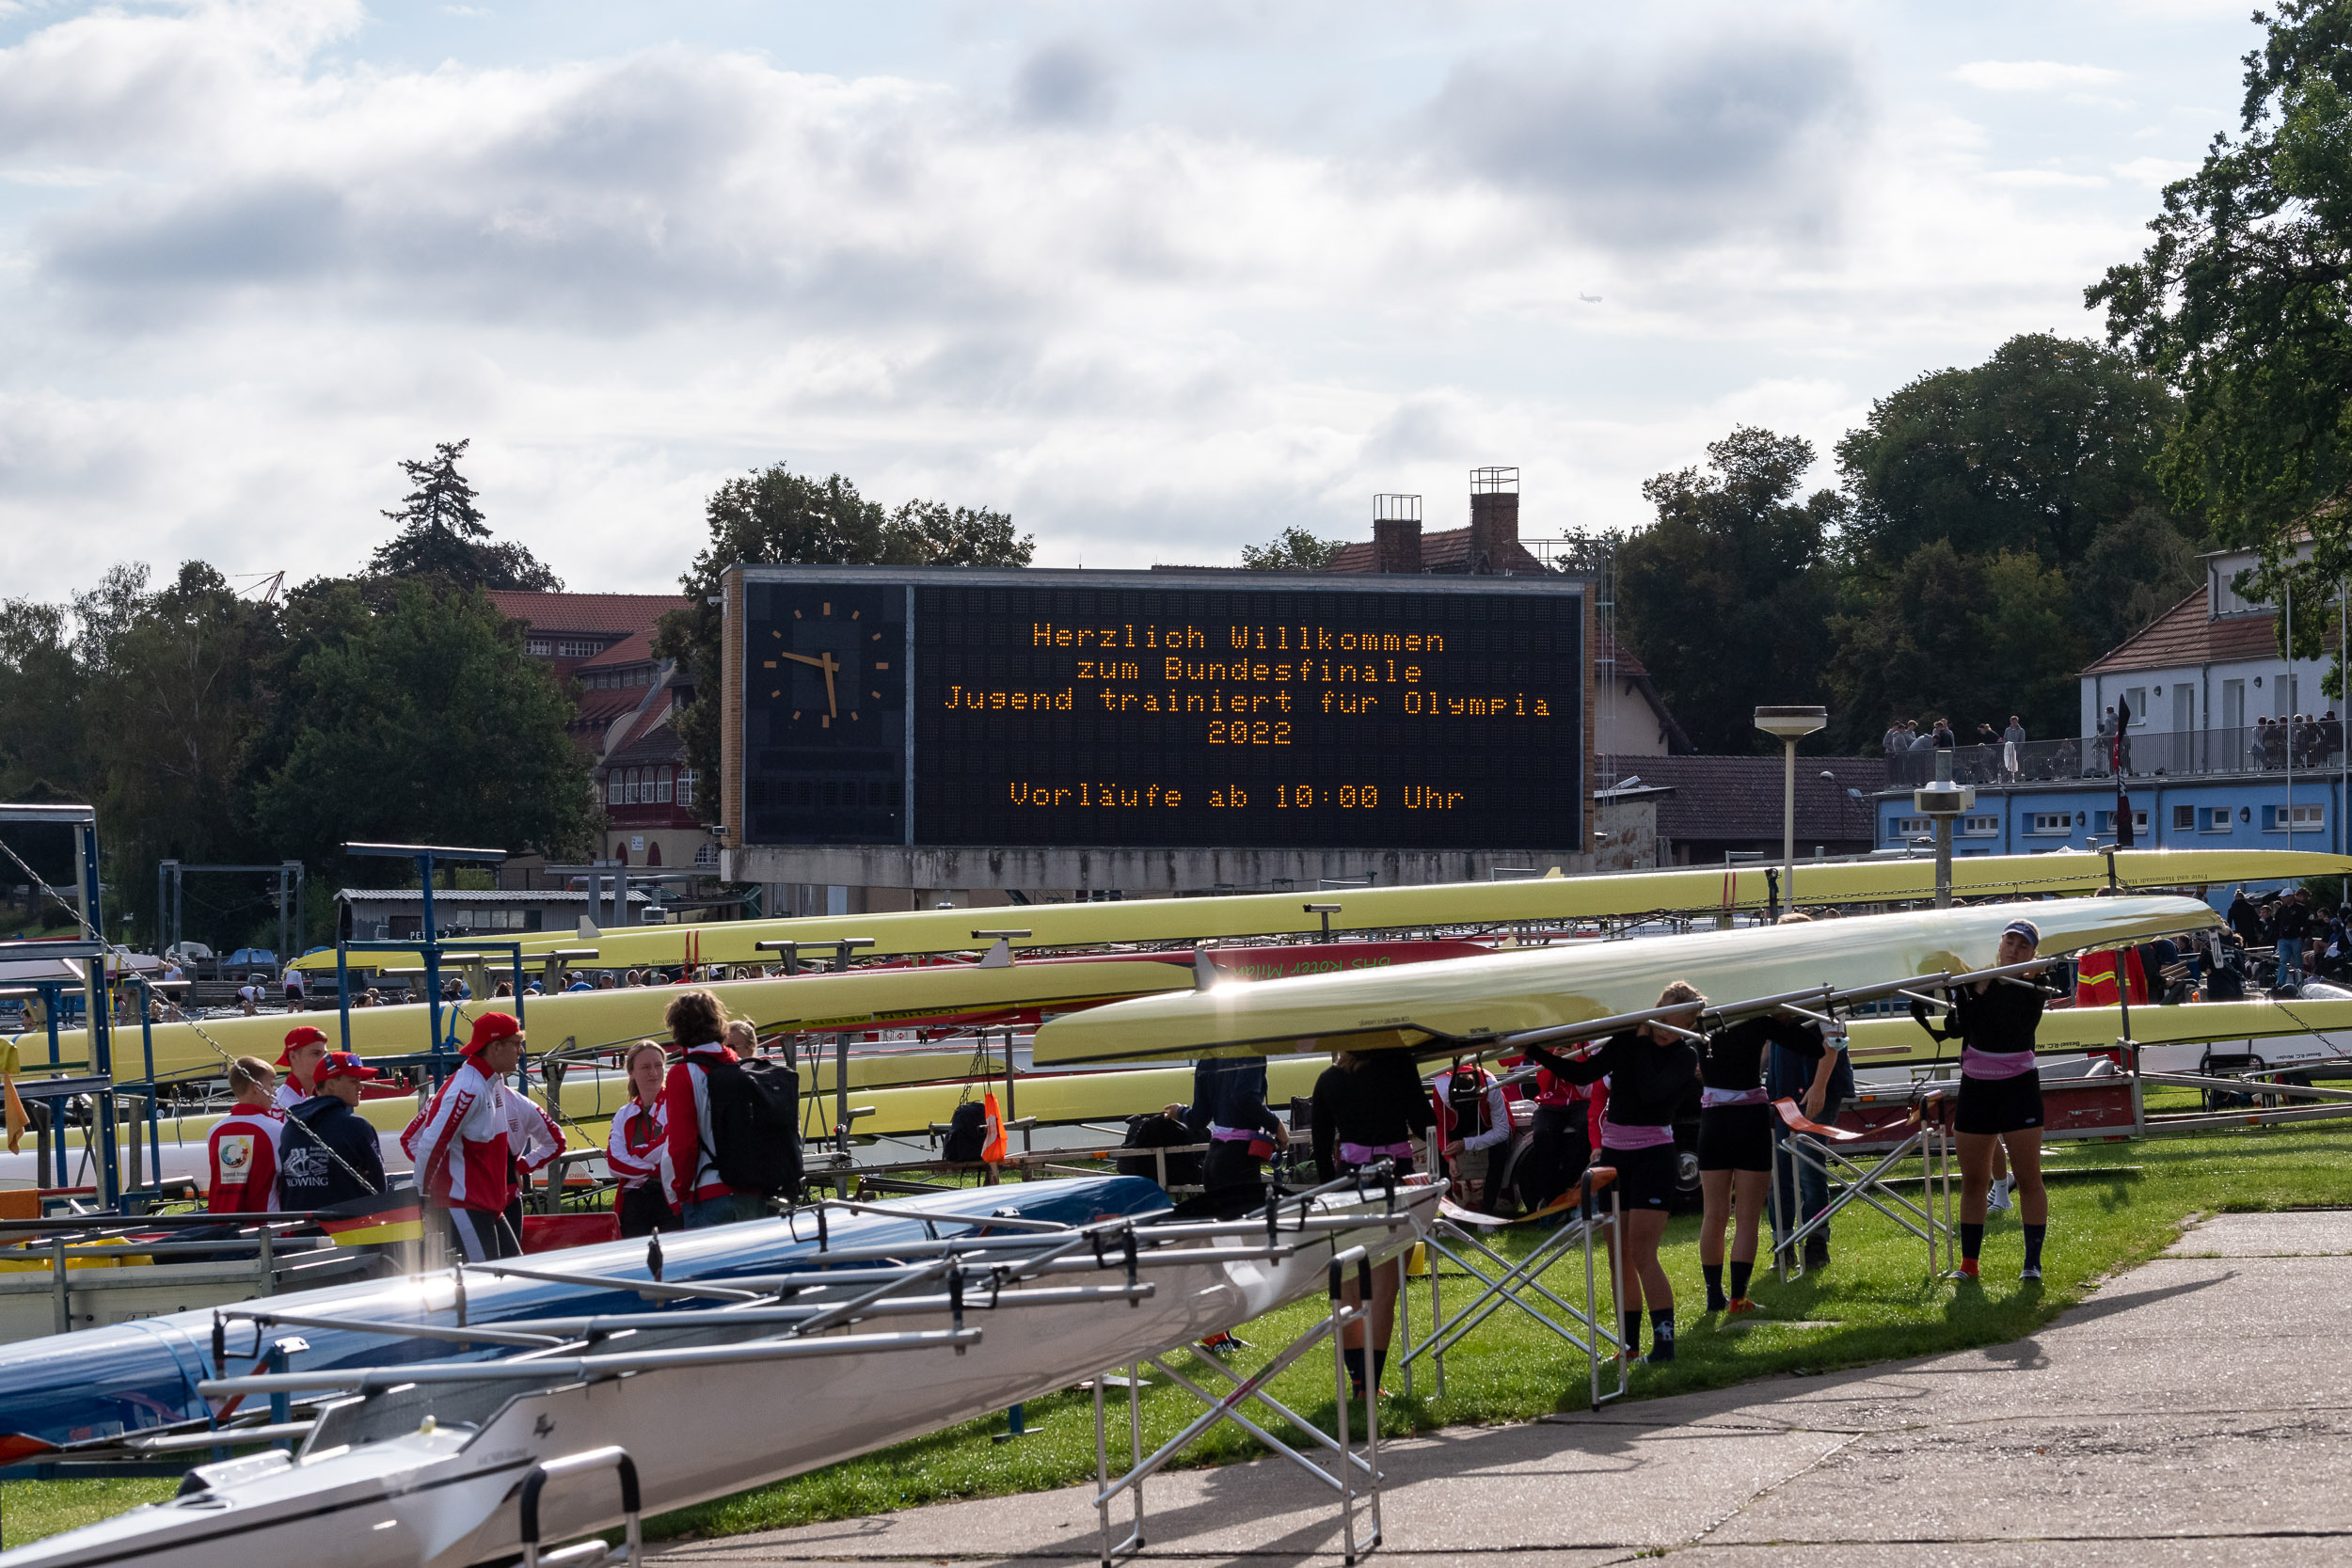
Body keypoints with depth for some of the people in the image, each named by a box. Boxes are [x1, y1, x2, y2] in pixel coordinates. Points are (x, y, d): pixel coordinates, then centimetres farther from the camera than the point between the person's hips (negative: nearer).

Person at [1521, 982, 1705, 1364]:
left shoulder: (1685, 1057, -7)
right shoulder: (1626, 1040, 6)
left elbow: (1651, 1090, -24)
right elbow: (1583, 1073, 11)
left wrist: (1644, 1043, -14)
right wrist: (1536, 1052, 3)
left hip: (1653, 1157, -5)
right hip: (1614, 1155, 5)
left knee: (1642, 1253, -13)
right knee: (1618, 1256, 7)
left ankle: (1664, 1342, -13)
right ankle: (1629, 1342, 14)